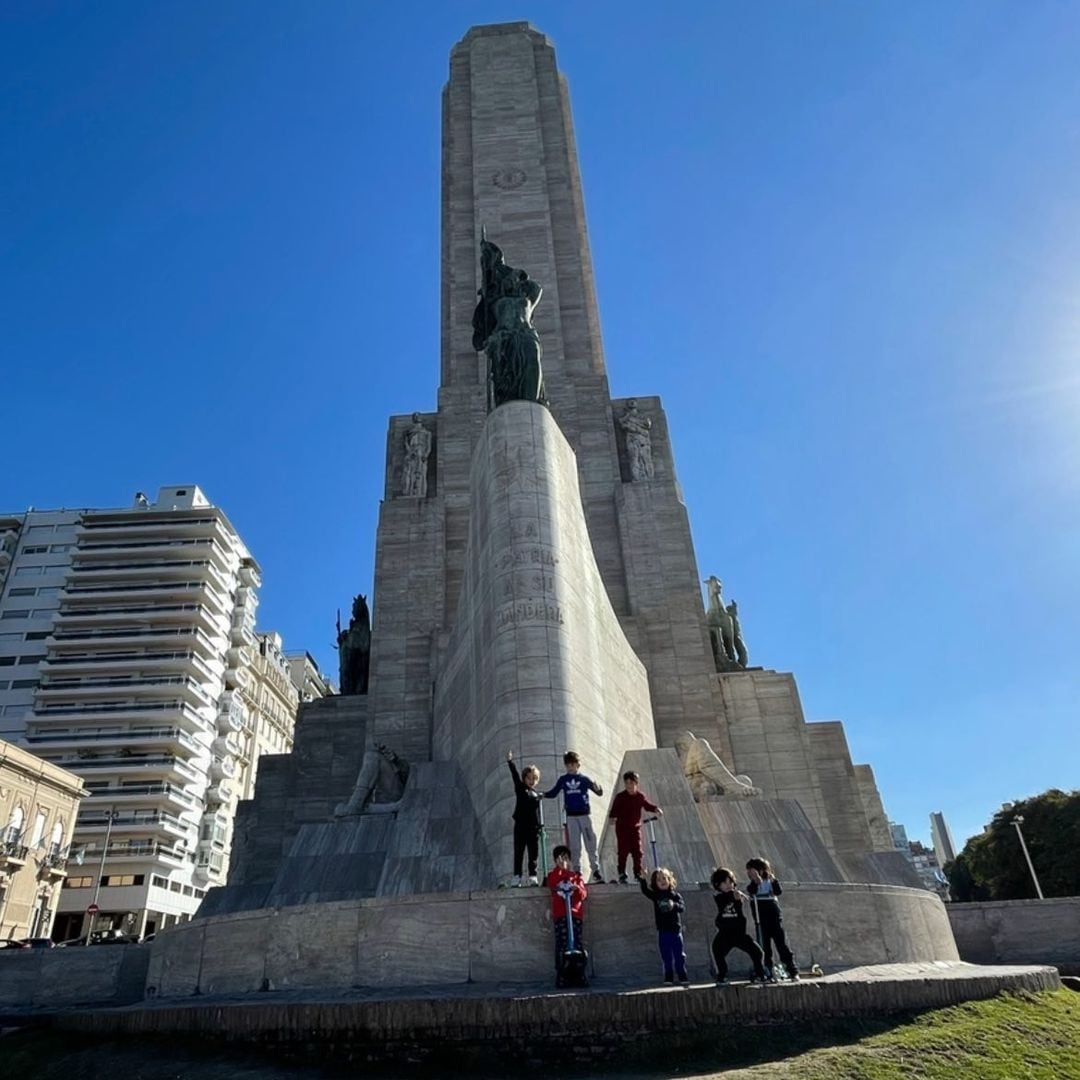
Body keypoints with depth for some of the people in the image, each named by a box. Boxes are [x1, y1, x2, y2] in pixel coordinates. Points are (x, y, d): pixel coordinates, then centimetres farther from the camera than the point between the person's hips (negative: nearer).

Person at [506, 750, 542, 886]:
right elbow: (515, 775, -9)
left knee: (533, 854, 3)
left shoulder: (537, 793, 14)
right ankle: (517, 877, 2)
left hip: (533, 827, 3)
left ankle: (532, 877, 7)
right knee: (519, 853, -1)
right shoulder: (520, 788, 4)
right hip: (521, 825, -3)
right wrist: (510, 761, -22)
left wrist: (540, 827, 12)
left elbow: (538, 812, 17)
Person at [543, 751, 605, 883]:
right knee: (574, 846, 4)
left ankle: (596, 871, 5)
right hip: (571, 816, 2)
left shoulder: (584, 779, 0)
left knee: (590, 843, -2)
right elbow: (553, 793, 12)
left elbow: (599, 792, 0)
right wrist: (542, 795, -5)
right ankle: (577, 872, 10)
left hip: (584, 815, -1)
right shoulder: (563, 779, 5)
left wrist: (597, 789, -23)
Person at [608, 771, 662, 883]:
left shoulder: (641, 796, 1)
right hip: (622, 827, -3)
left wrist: (656, 809, -5)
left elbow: (647, 805, 13)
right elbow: (615, 809, -13)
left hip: (635, 827, 3)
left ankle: (638, 873, 18)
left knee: (637, 851, 5)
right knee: (623, 851, -1)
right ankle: (621, 874, 8)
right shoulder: (620, 797, -9)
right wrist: (612, 817, -32)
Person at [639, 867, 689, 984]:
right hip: (662, 931, 1)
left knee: (679, 956, 6)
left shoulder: (675, 896, 0)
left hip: (675, 930, -1)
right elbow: (645, 890, -12)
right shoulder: (656, 896, 3)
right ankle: (668, 977, 16)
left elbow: (682, 907, -14)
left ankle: (683, 977, 17)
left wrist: (674, 905, -35)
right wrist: (641, 878, -26)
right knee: (666, 957, 6)